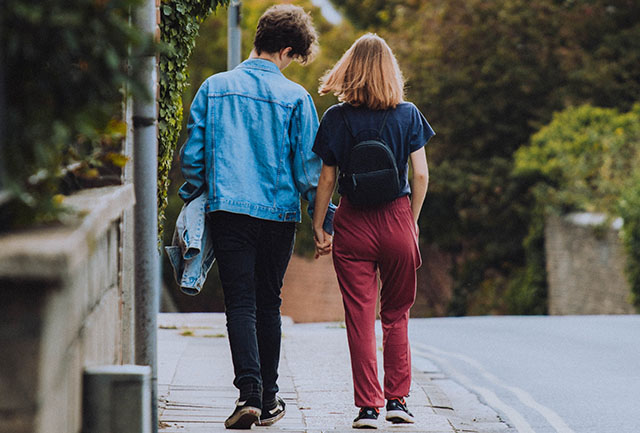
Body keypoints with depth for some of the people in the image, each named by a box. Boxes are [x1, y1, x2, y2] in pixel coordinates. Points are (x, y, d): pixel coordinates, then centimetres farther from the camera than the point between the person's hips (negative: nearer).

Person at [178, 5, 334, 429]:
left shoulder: (214, 87, 4)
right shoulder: (295, 97, -2)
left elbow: (192, 153, 5)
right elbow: (309, 166, -2)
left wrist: (192, 200, 17)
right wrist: (324, 215, 7)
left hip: (227, 208, 0)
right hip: (279, 211, 0)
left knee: (240, 303, -2)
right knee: (268, 303, 11)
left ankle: (249, 392, -19)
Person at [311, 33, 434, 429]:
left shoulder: (338, 117, -2)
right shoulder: (408, 114, -1)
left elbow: (327, 178, -1)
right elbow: (421, 176, -2)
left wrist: (318, 227, 6)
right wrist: (412, 221, 10)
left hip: (353, 224, -1)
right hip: (397, 219, 1)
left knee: (360, 317, 3)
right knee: (396, 314, 14)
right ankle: (397, 400, 13)